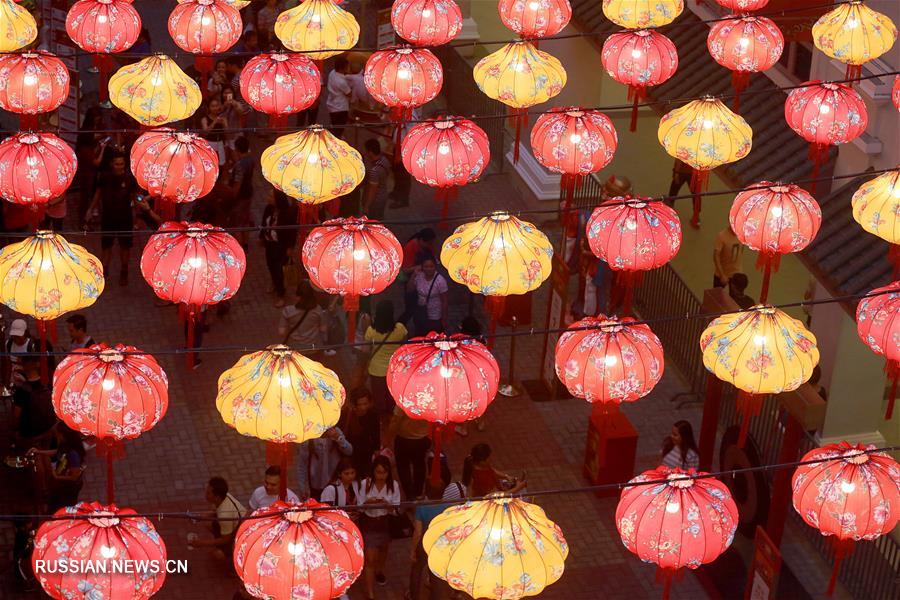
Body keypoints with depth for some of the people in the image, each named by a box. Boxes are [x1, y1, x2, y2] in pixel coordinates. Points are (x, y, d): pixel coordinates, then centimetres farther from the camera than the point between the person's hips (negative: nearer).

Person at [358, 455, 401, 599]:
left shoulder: (394, 485, -16)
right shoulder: (365, 484, -19)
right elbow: (360, 506, -11)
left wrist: (387, 504, -32)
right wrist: (368, 503, -32)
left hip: (386, 523, 3)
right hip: (369, 523, -3)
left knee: (383, 550, 29)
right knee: (370, 559, -8)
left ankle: (379, 571, 61)